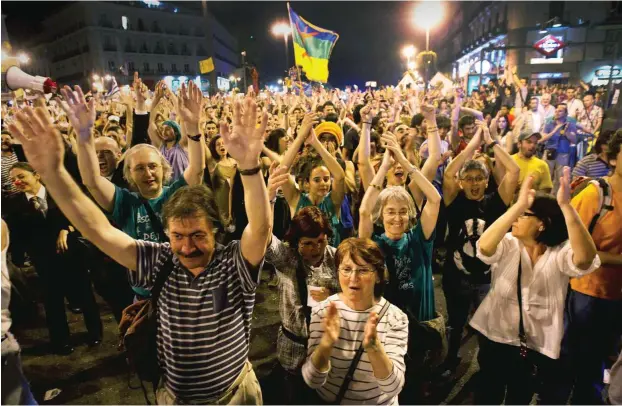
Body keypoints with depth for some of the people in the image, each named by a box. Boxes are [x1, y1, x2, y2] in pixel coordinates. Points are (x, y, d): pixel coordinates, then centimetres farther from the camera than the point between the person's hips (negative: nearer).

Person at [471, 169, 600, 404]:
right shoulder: (507, 245, -11)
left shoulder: (560, 252, -12)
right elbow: (484, 247, -34)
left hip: (541, 344, 0)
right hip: (497, 336, 0)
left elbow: (585, 259, -36)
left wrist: (565, 205, -43)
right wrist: (519, 204, -41)